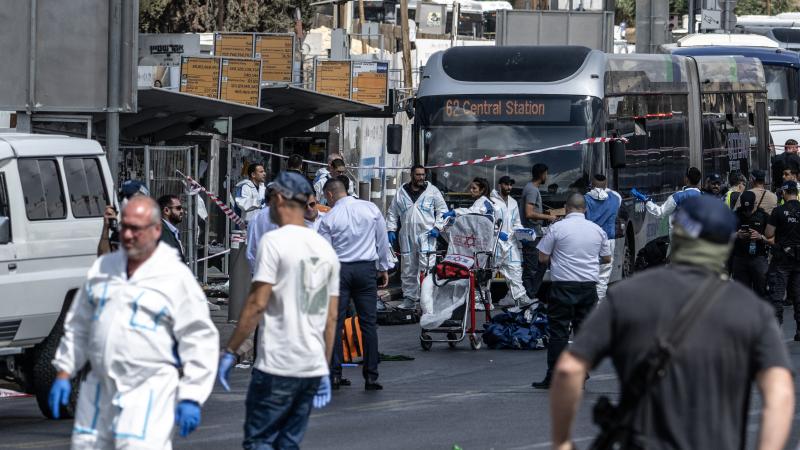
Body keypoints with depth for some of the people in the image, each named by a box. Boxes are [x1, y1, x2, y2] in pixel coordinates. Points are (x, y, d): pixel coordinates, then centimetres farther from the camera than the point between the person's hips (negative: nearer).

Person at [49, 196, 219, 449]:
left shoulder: (176, 277, -4)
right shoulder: (103, 269, 13)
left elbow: (199, 340, -5)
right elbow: (78, 325, 21)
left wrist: (190, 397, -10)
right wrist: (64, 373, 15)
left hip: (149, 393, -6)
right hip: (100, 389, 6)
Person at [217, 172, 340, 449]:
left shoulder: (274, 241, -8)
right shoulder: (325, 248, 13)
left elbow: (257, 303, -14)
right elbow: (331, 317, 15)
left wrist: (229, 352, -9)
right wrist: (325, 371, 20)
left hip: (277, 366, -7)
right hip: (313, 367, 7)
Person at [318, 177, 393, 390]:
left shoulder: (329, 218, -5)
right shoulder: (371, 209, 2)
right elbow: (383, 239, 7)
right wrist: (384, 268, 17)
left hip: (339, 270, -2)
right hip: (366, 268, 2)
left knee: (335, 323, 4)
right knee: (369, 322, 3)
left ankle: (334, 375, 1)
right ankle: (371, 376, 0)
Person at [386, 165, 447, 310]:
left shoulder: (432, 191, 5)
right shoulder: (401, 193, 12)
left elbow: (442, 210, 6)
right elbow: (392, 213, 18)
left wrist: (437, 227, -6)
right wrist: (391, 230, 6)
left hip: (426, 236, -3)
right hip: (407, 237, 3)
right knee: (407, 270, 7)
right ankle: (409, 299, 15)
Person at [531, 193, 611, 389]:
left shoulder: (557, 228, -6)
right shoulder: (597, 230, 6)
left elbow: (542, 257, -3)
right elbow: (607, 259, 16)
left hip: (563, 286, -3)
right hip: (589, 285, 3)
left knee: (558, 331, 0)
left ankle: (553, 377, -1)